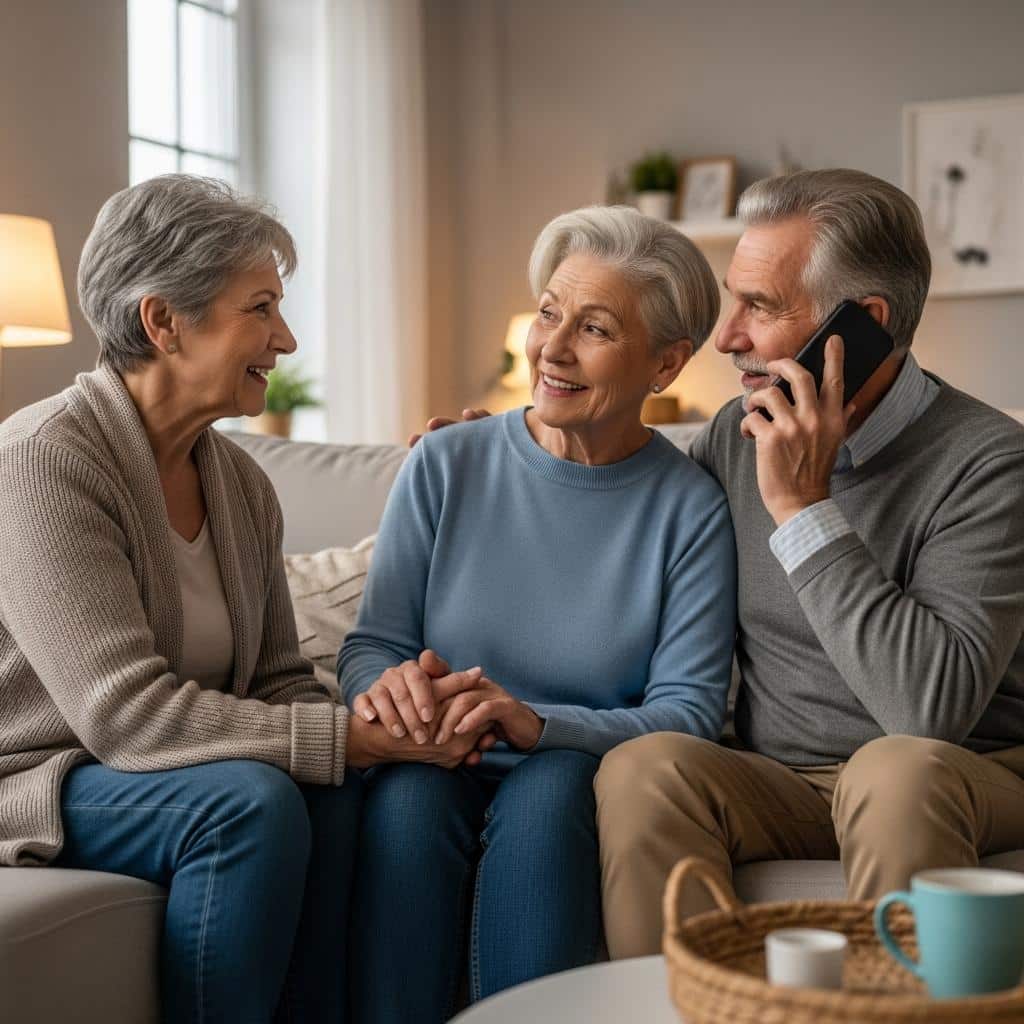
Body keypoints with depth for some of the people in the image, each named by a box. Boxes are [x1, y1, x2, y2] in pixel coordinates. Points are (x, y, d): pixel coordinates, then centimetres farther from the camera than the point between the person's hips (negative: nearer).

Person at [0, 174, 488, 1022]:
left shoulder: (240, 481, 5)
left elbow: (278, 681, 5)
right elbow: (123, 711, -27)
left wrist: (389, 717, -18)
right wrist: (355, 736, -29)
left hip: (154, 768, 7)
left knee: (338, 787, -20)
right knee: (251, 798, -29)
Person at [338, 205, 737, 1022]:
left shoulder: (690, 510, -2)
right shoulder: (445, 466, 3)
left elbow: (689, 711, -8)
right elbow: (370, 643, 3)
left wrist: (540, 723, -24)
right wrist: (386, 682, -22)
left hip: (583, 781, -1)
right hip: (443, 777, 1)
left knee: (543, 794, -33)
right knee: (408, 792, -31)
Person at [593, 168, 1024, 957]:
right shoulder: (738, 435, 5)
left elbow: (934, 708, -26)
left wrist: (804, 507, -22)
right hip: (780, 787, 4)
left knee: (898, 769, -37)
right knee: (644, 766, -26)